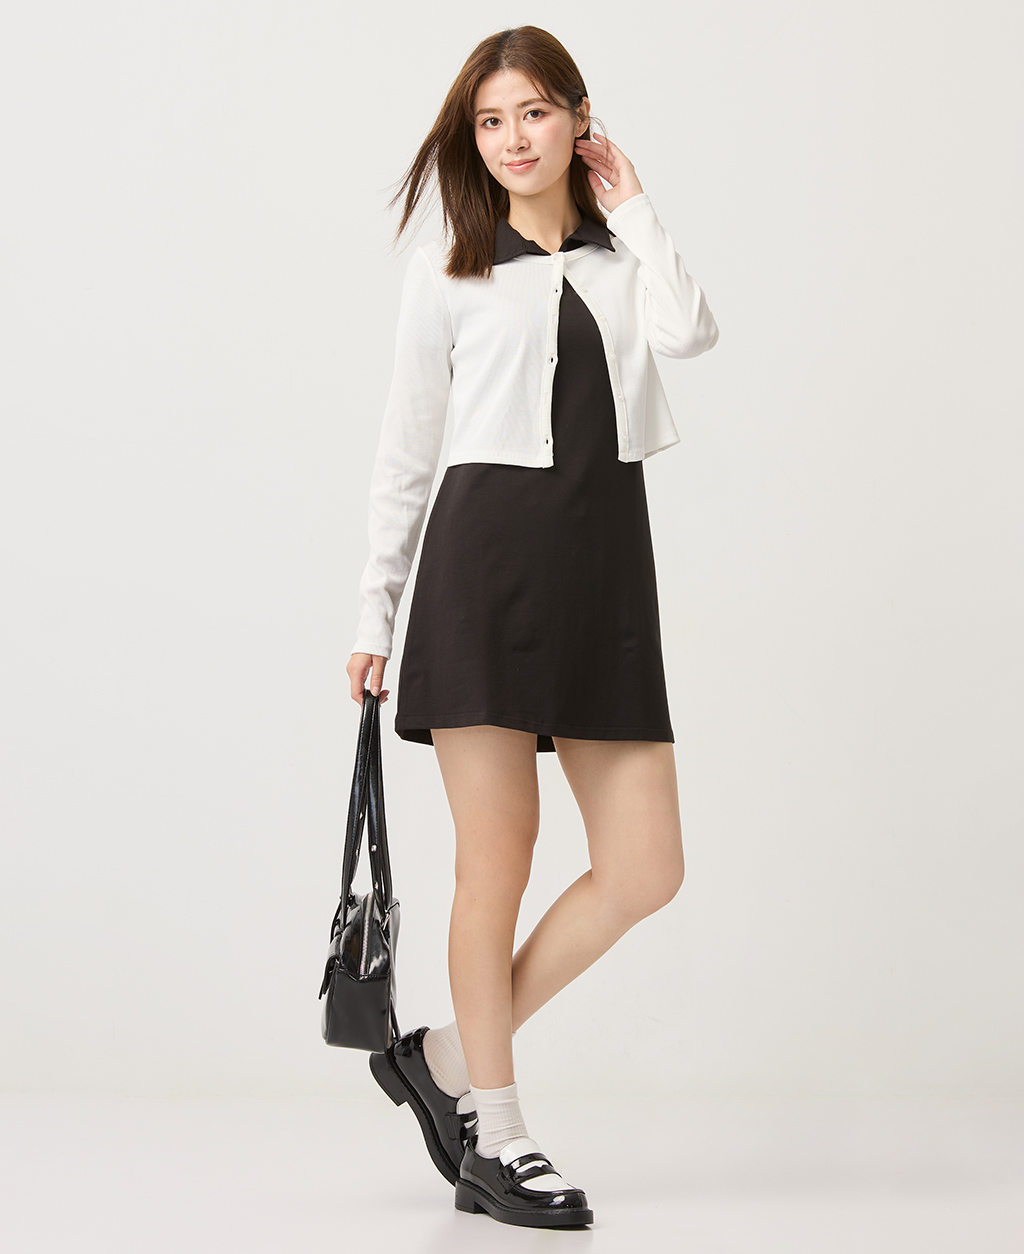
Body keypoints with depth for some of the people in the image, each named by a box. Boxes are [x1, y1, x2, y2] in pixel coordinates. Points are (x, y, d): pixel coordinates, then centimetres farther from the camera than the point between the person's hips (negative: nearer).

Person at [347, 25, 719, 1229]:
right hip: (484, 554, -4)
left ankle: (444, 1056, 15)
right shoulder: (447, 269, 6)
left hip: (605, 565, 4)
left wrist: (630, 205, 1)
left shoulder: (624, 258, 14)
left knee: (646, 868, 0)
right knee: (499, 850, -2)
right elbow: (405, 450, 8)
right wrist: (376, 613, 6)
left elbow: (689, 332, -10)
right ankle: (494, 1139, 12)